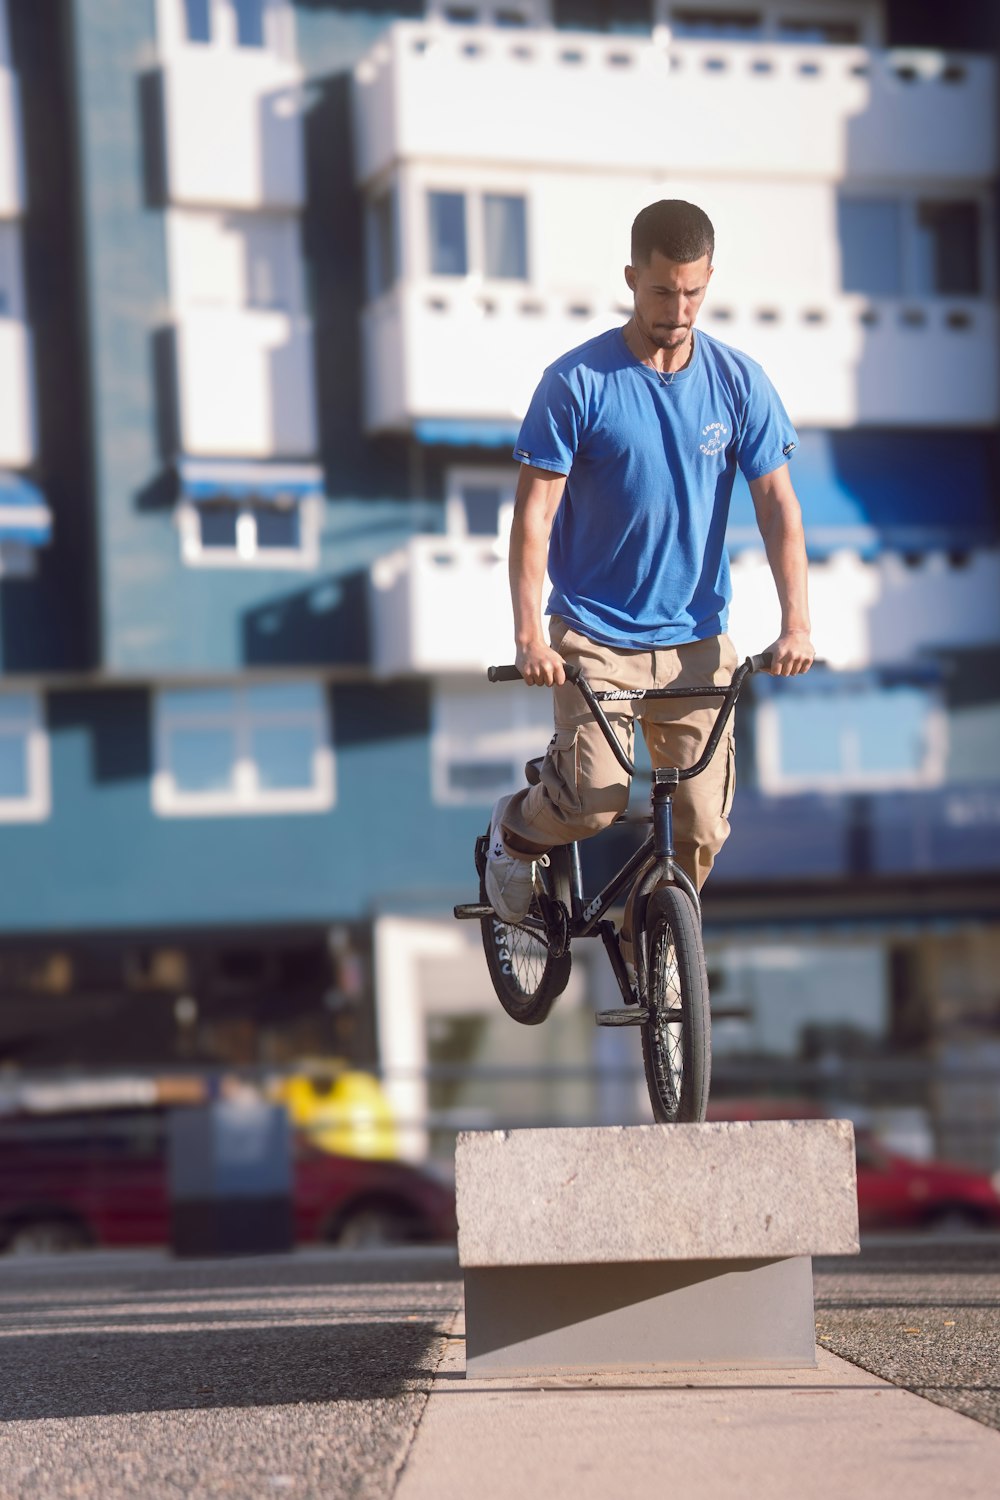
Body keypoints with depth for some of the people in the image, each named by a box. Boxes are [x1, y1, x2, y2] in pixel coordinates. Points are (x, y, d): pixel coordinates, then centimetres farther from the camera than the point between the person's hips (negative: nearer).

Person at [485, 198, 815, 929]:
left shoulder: (739, 382, 1)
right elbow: (534, 515, -8)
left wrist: (797, 619, -12)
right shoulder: (577, 383, -7)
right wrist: (529, 635, -19)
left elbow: (777, 503, 1)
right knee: (596, 800, -19)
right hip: (594, 634, -3)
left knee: (702, 826, -2)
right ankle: (514, 829, 14)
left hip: (696, 638, 3)